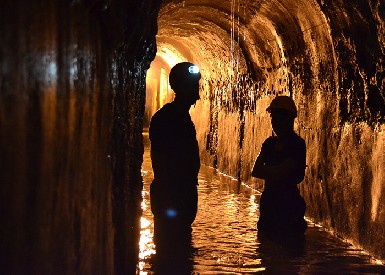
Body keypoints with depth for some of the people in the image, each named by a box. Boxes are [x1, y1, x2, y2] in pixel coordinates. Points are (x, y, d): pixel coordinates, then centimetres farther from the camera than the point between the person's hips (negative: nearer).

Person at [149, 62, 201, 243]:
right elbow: (159, 161, -19)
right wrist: (167, 200, -22)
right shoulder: (164, 118, -14)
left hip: (183, 197, 9)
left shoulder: (183, 117, 14)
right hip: (170, 199, -9)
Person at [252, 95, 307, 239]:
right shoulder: (269, 143, 11)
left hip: (288, 203, -7)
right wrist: (273, 172, -12)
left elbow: (281, 173, -18)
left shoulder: (297, 144, -10)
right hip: (269, 200, 7)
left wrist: (265, 171, -2)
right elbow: (255, 171, 2)